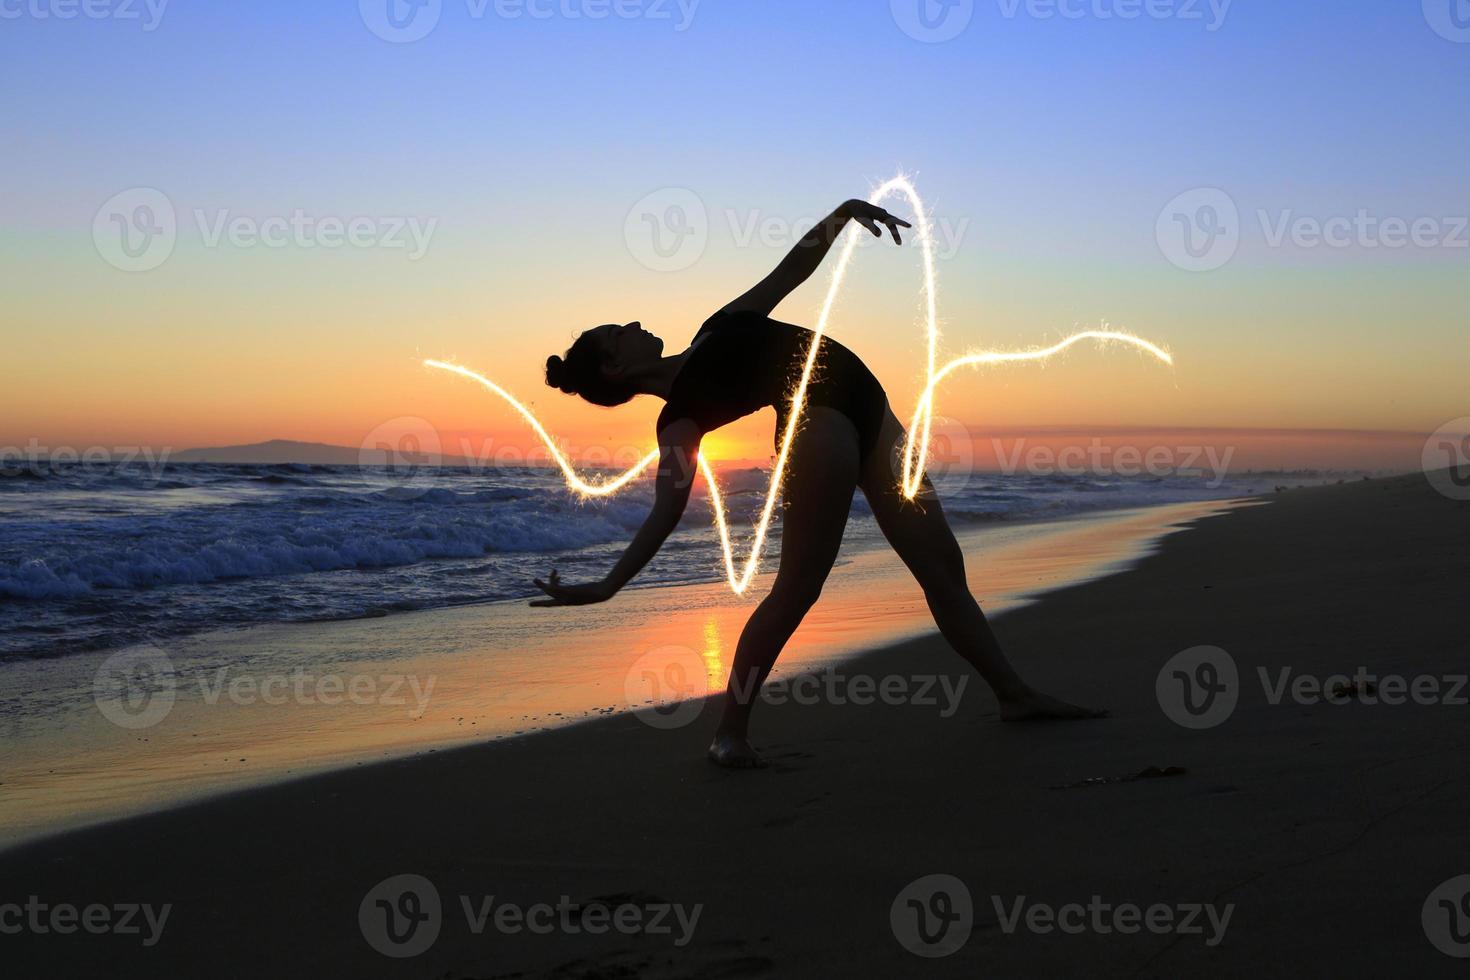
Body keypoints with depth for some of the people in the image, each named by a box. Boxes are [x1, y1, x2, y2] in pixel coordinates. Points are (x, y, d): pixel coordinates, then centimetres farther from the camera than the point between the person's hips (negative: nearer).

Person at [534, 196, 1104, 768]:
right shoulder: (680, 414, -4)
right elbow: (669, 505, -15)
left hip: (869, 416, 8)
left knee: (943, 566, 8)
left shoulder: (718, 329, 22)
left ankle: (1014, 695, 15)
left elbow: (790, 271, 26)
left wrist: (841, 216, 12)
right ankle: (730, 731, -3)